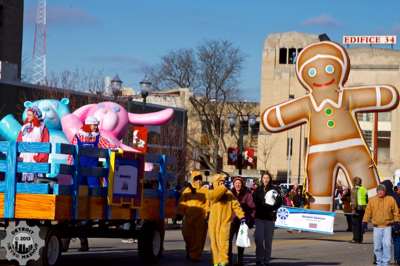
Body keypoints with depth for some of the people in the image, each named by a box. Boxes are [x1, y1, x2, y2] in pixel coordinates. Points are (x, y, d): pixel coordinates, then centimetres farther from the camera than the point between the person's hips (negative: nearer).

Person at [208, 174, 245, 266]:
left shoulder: (229, 193, 10)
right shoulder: (211, 193, 5)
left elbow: (235, 205, 4)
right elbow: (215, 194, -20)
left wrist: (241, 216, -4)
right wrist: (224, 187, -12)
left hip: (225, 221, 0)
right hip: (214, 222, 1)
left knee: (223, 241, -12)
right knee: (215, 242, 3)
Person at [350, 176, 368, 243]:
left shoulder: (354, 189, -6)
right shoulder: (364, 189, 15)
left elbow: (354, 200, -15)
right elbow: (367, 200, 17)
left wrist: (353, 209, -17)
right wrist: (366, 209, 22)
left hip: (357, 208, -7)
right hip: (363, 208, 7)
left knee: (355, 223, -4)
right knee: (360, 223, 11)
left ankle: (356, 238, -9)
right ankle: (360, 239, 11)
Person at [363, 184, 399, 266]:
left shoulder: (391, 199, 0)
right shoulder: (372, 200, 5)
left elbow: (396, 211, 2)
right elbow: (368, 212, 7)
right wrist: (365, 222, 2)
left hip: (387, 227, -2)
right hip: (377, 227, 2)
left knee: (387, 244, -14)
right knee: (377, 246, 5)